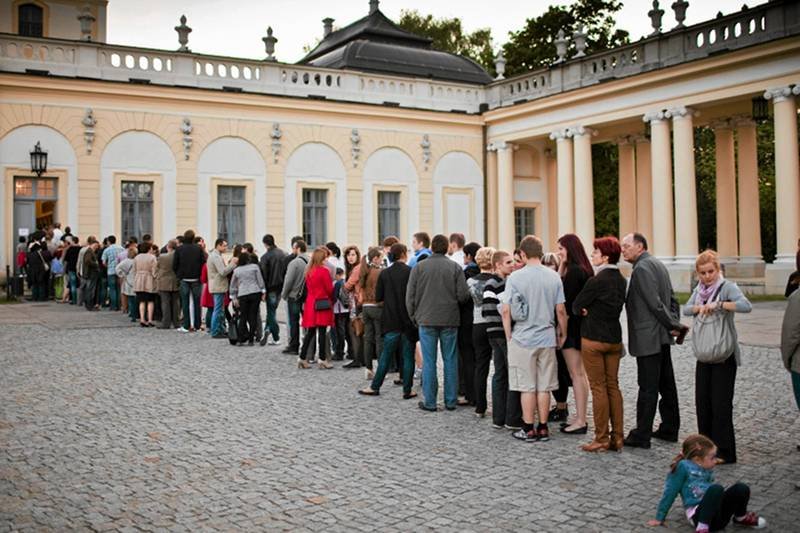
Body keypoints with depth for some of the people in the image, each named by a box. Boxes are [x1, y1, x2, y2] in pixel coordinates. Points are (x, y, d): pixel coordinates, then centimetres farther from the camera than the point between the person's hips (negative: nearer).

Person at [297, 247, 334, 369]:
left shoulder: (309, 271, 7)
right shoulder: (324, 271, -12)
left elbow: (308, 288, 13)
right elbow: (329, 289, -6)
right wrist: (331, 300, 11)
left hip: (310, 304, 6)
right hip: (323, 305, -6)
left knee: (310, 332, 11)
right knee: (322, 332, 0)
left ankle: (302, 358, 10)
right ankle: (322, 359, 3)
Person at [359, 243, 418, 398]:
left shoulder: (384, 273, -1)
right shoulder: (411, 272, -10)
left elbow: (378, 298, 2)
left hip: (391, 321, 3)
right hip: (408, 321, -2)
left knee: (386, 356, 11)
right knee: (408, 356, 6)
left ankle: (375, 387, 14)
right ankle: (407, 390, 9)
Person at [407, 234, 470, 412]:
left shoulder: (419, 267, -1)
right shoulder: (455, 268, -1)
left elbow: (410, 296, 0)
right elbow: (463, 295, -5)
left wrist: (414, 316, 12)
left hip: (426, 319, 0)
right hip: (450, 320, 1)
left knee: (428, 361, 3)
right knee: (450, 360, 8)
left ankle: (429, 402, 6)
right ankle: (450, 401, 12)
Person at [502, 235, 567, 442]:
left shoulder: (515, 277, -8)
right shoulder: (554, 277, -1)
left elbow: (506, 311, -10)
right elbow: (561, 311, 1)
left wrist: (508, 336, 2)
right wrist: (563, 334, 15)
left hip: (522, 338, -2)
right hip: (547, 338, 3)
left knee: (527, 386, 5)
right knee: (544, 386, 10)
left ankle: (529, 429, 10)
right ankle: (543, 428, 15)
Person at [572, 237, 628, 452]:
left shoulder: (596, 281, -17)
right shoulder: (621, 280, 6)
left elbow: (576, 306, -12)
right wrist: (592, 311, 4)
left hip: (593, 339, -7)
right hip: (614, 338, 7)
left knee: (599, 388, -1)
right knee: (613, 386, 11)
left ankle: (602, 439, 3)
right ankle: (617, 437, 14)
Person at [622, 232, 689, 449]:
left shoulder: (642, 268, -15)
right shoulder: (658, 264, 16)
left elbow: (655, 303, -19)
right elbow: (672, 299, 16)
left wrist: (674, 325, -11)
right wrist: (674, 324, 8)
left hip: (648, 338, -10)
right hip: (661, 336, 10)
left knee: (648, 388, -5)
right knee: (666, 384, 14)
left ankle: (642, 436, 0)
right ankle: (669, 429, 23)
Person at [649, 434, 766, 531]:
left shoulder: (707, 470, 16)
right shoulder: (683, 466, -6)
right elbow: (670, 492, -3)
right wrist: (659, 518, 0)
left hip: (717, 514, 7)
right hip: (698, 513, -7)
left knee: (741, 488, -13)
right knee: (717, 488, -32)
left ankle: (741, 517, 16)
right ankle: (702, 528, -27)